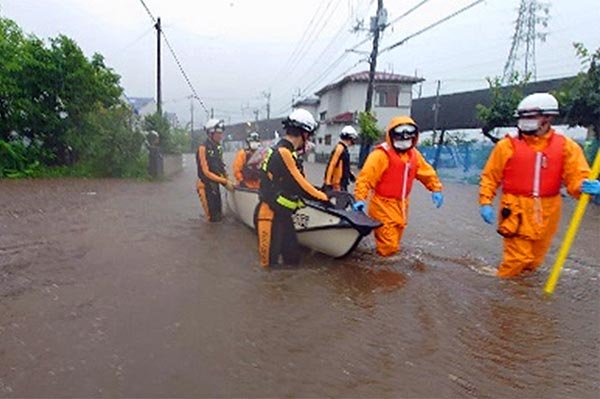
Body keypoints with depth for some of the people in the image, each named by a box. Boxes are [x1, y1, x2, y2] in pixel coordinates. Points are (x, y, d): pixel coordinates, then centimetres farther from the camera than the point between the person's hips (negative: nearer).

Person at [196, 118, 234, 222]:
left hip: (215, 185, 8)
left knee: (219, 216, 15)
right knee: (213, 218, -5)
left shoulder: (218, 148, 9)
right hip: (206, 186, -7)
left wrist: (227, 180, -2)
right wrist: (224, 181, -20)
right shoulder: (203, 148, -14)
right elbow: (206, 172, -18)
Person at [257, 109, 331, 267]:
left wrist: (317, 192, 10)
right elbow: (298, 184, -18)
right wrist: (322, 196, -7)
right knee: (270, 260, 2)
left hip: (282, 213, 10)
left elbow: (295, 183, 14)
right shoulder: (283, 152, -20)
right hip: (270, 214, -10)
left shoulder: (283, 150, 11)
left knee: (293, 257, 15)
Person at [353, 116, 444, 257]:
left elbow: (427, 172, 19)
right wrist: (360, 199, -29)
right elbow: (365, 177, -21)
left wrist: (436, 189, 13)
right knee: (388, 247, -8)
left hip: (401, 206, 7)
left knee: (393, 244, 20)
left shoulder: (413, 154, 6)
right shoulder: (381, 154, -17)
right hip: (383, 206, -7)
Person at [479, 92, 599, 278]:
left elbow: (576, 178, -3)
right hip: (517, 212, -3)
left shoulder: (566, 146, 1)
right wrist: (485, 202, -8)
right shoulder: (508, 145, -5)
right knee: (518, 258, -5)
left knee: (534, 259, 18)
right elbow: (490, 176, 0)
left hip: (546, 214, 4)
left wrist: (585, 186, -26)